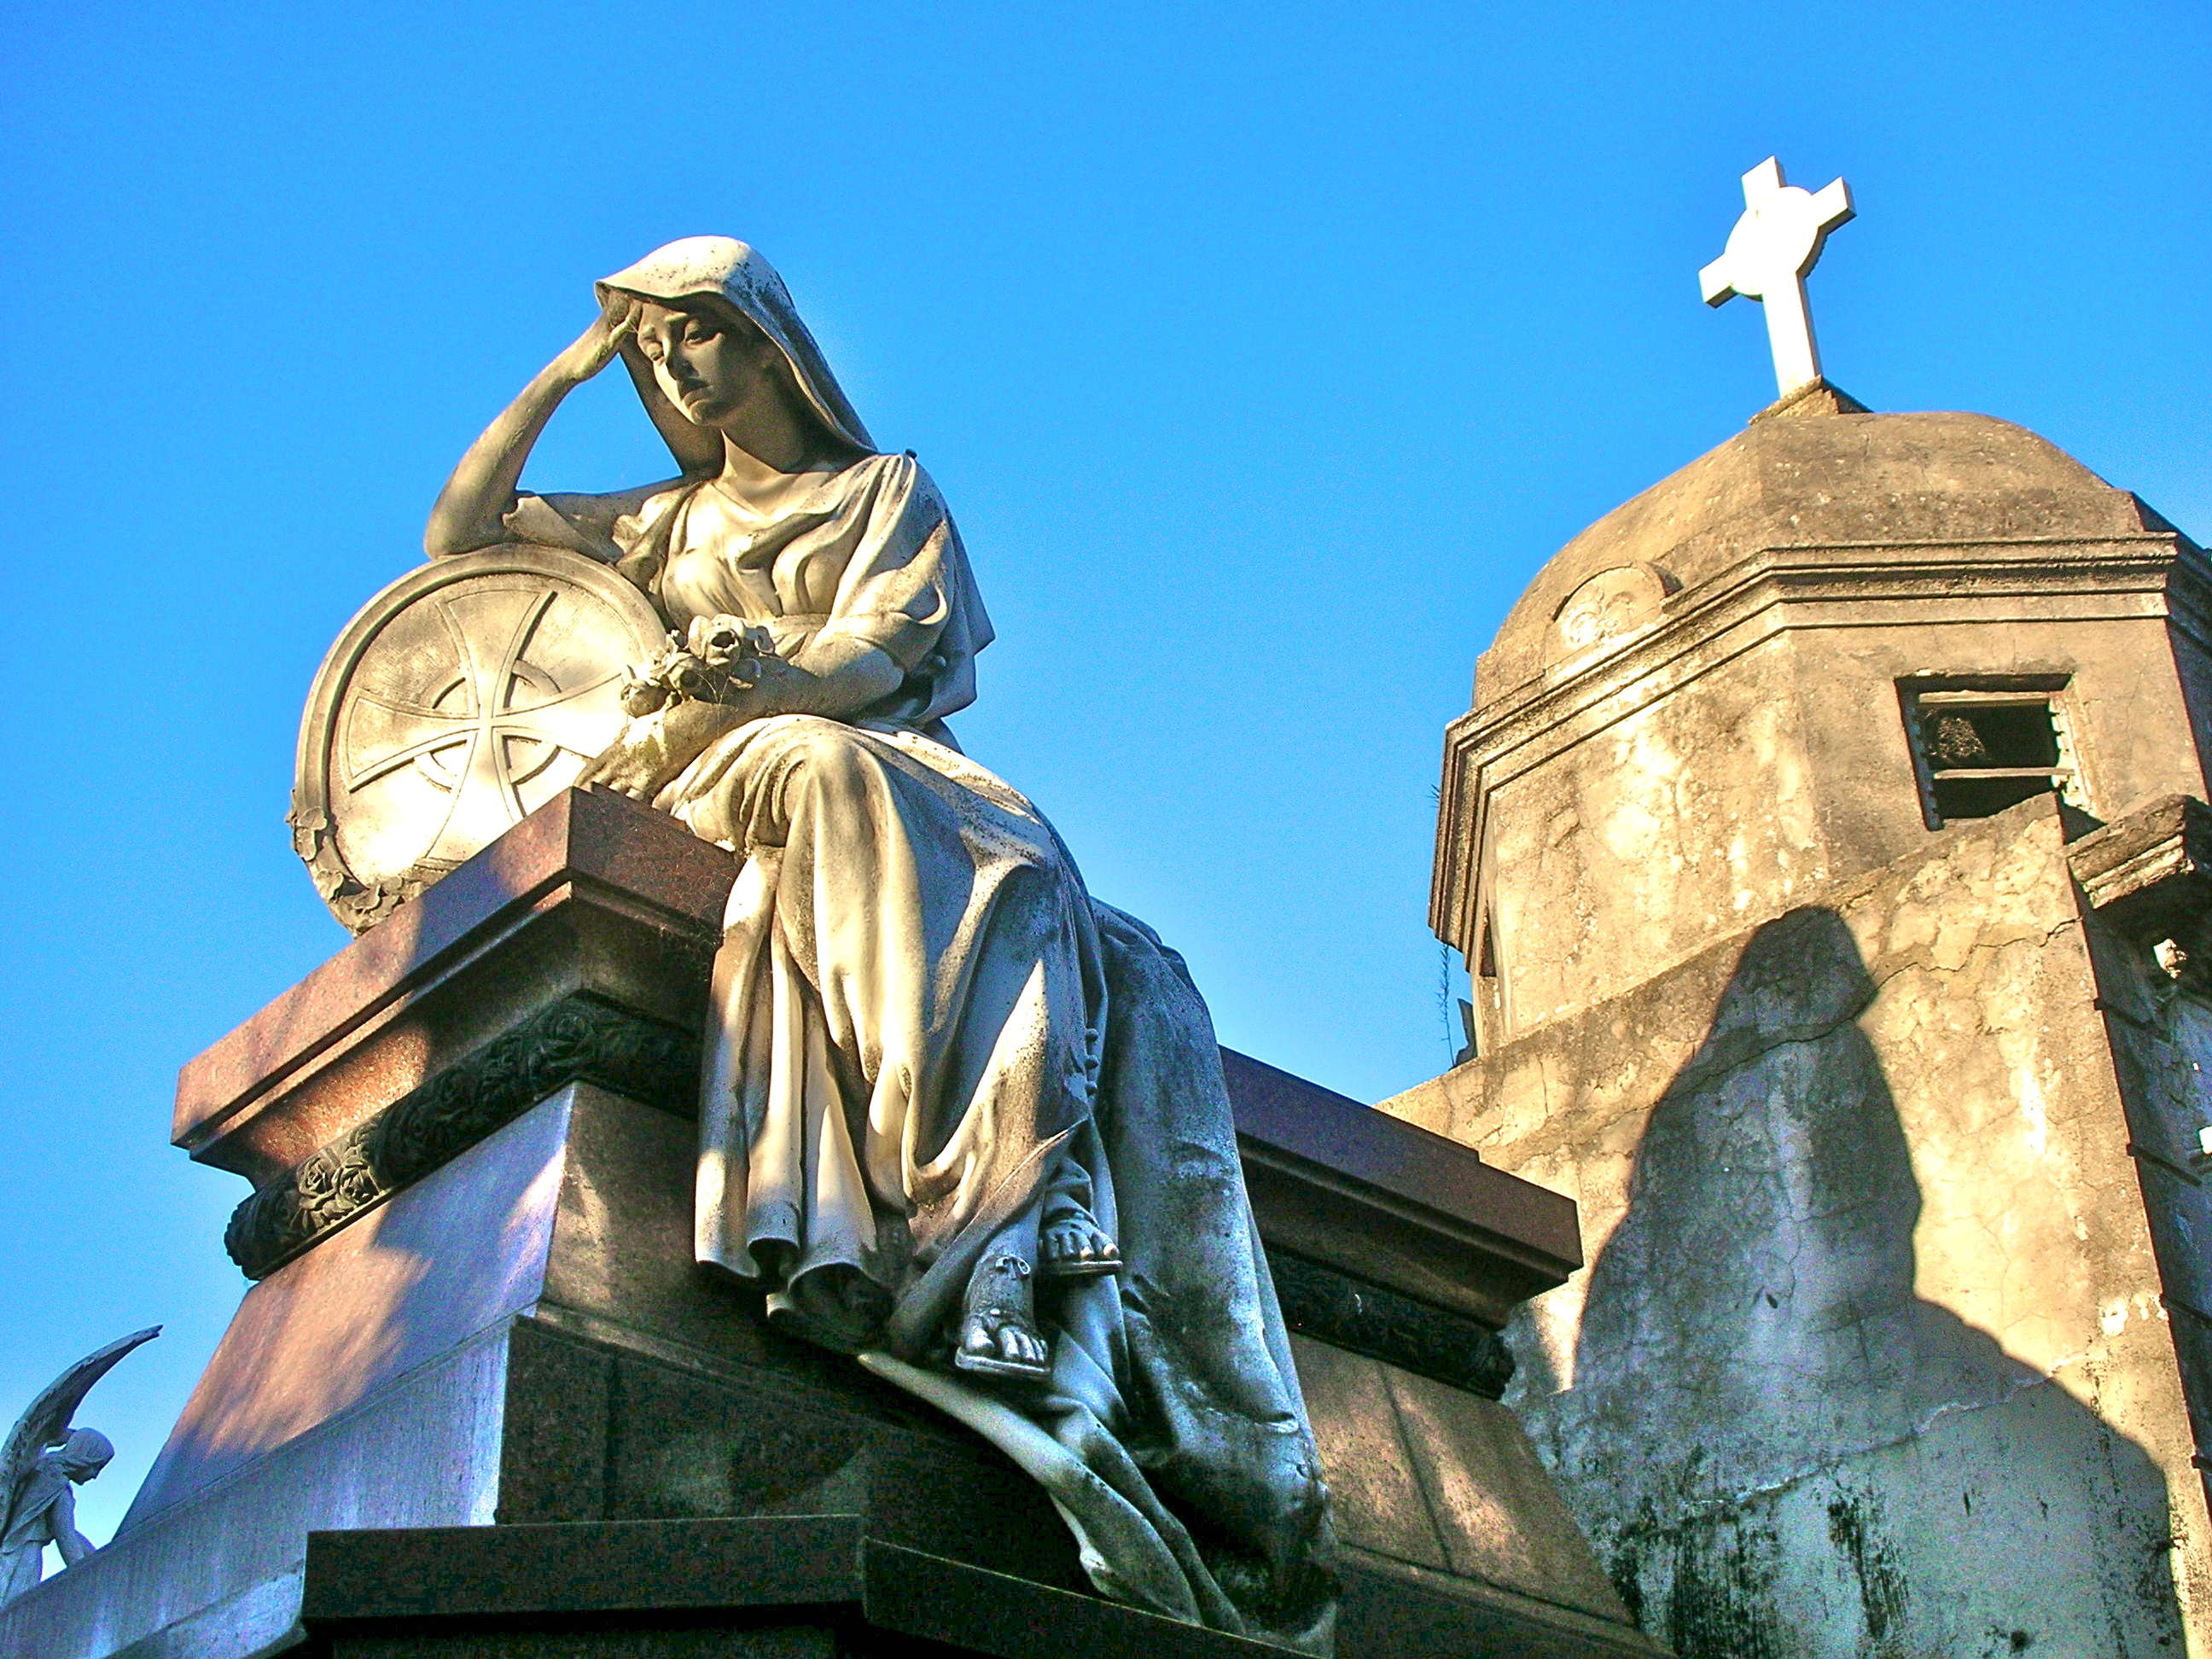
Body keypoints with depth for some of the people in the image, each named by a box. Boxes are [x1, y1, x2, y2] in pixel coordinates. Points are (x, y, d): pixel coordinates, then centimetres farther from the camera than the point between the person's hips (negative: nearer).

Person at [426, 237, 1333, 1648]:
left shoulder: (890, 490, 23)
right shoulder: (664, 521, 32)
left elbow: (881, 655, 4)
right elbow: (456, 535, 27)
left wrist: (747, 684, -17)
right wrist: (565, 374, 23)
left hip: (891, 776, 1)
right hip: (718, 797, -1)